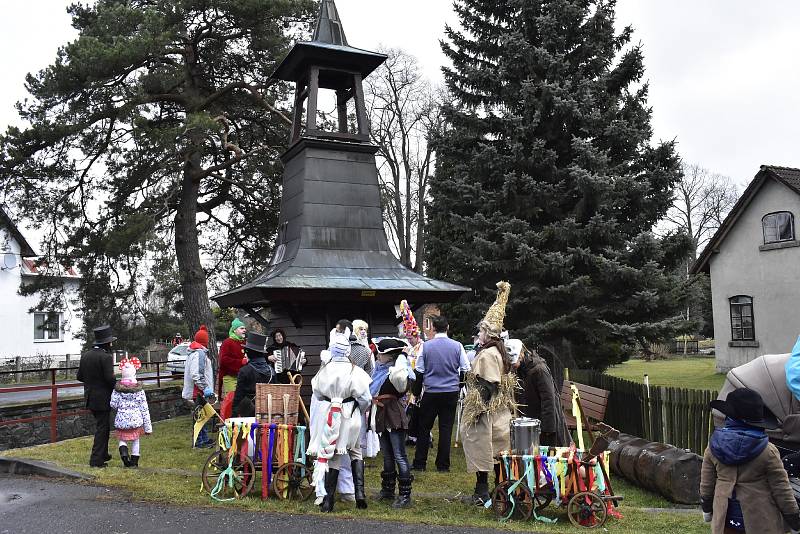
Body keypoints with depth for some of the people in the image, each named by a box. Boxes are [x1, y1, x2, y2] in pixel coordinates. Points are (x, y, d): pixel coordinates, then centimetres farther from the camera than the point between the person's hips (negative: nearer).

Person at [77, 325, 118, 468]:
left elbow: (79, 376, 10)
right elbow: (110, 378, -23)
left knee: (102, 425, 22)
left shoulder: (85, 356, 6)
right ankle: (96, 459, 1)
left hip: (90, 398, 8)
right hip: (103, 399, -8)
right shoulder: (106, 357, -18)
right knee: (102, 427, 1)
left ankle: (103, 454, 31)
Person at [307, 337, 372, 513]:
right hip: (350, 416, -1)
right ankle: (360, 493, 8)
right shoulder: (355, 371, -11)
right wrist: (360, 411, 14)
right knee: (355, 453, 18)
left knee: (331, 455, 7)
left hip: (328, 416, 1)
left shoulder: (324, 371, -5)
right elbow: (365, 398, -7)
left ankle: (328, 500, 8)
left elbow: (317, 394, 8)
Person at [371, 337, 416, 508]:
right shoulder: (380, 369, 10)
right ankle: (388, 490, 30)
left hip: (394, 417, -9)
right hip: (381, 417, 9)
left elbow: (403, 385, -39)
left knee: (399, 456, -5)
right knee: (387, 455, 18)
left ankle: (405, 495, 0)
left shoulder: (396, 371, -16)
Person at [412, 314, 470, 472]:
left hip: (431, 392, -1)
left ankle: (419, 463, 15)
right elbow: (466, 369, -1)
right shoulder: (457, 346, -4)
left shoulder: (426, 346, -6)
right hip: (451, 392, 1)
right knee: (446, 428, 7)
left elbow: (419, 370, -3)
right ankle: (443, 465, 10)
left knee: (424, 428, 10)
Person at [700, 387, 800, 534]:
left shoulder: (713, 447, -6)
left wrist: (706, 508, 19)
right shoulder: (768, 452, -15)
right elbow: (782, 490, -9)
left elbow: (706, 483, 2)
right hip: (760, 521, -3)